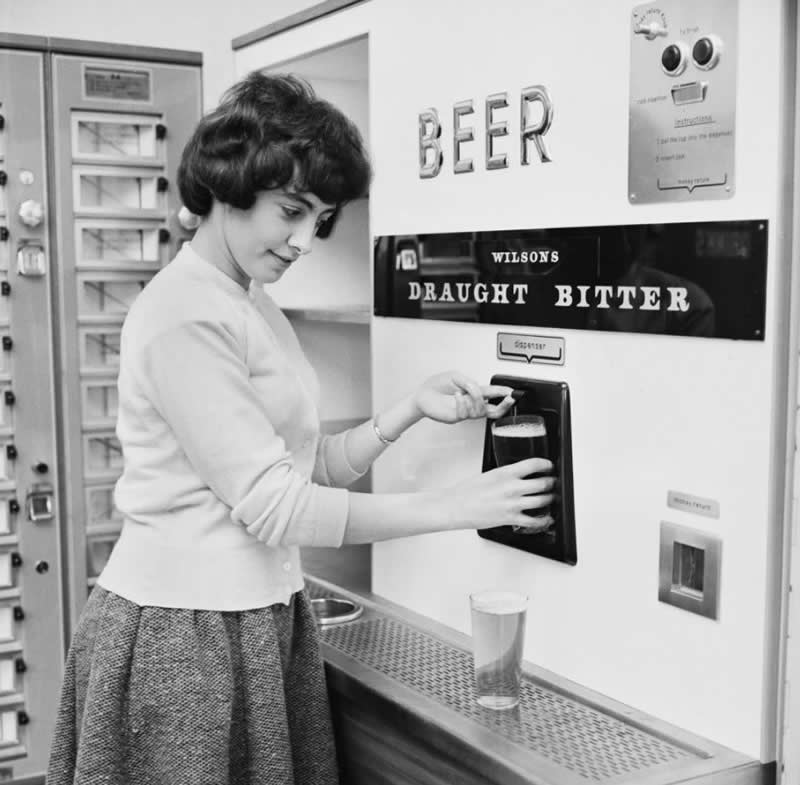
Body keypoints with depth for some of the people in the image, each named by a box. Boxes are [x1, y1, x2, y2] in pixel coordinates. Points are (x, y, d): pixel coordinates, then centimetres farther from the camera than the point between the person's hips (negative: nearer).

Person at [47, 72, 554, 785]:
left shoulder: (253, 306, 11)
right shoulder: (186, 314, -17)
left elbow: (313, 467, 9)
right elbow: (273, 505, -20)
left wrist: (415, 407, -4)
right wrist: (452, 508, -16)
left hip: (259, 619, 8)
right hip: (182, 633, -8)